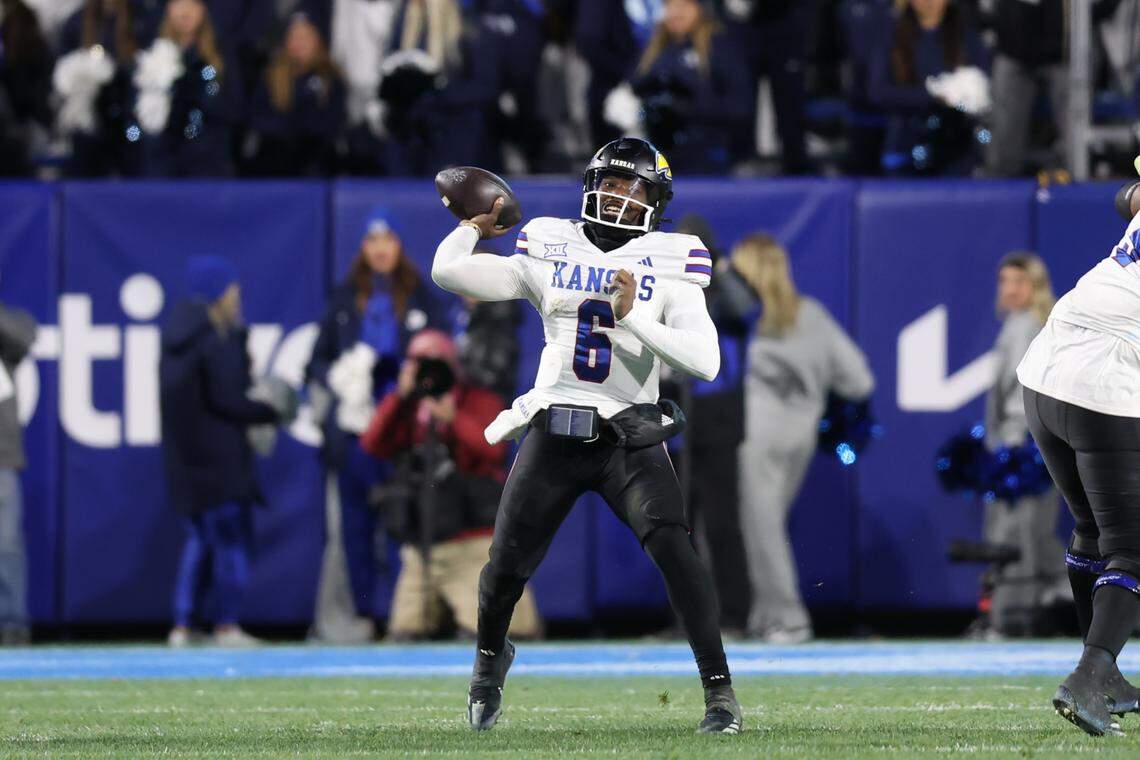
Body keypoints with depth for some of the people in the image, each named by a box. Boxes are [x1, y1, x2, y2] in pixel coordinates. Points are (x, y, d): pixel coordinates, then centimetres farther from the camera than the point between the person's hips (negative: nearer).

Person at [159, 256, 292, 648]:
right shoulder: (220, 340, -15)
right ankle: (227, 625, -1)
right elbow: (228, 399, -19)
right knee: (232, 537, 0)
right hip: (220, 455, -8)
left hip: (183, 458, 8)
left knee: (199, 538, 15)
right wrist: (272, 413, -5)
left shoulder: (175, 339, 10)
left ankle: (182, 626, 10)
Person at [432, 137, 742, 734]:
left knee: (672, 547, -23)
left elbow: (705, 362, -12)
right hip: (553, 433, 2)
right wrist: (476, 225, 15)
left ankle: (719, 688, -18)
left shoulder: (668, 270, 1)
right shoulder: (549, 255, 7)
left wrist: (632, 318, -19)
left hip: (629, 438, -2)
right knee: (505, 566, 6)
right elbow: (447, 271, 6)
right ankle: (490, 656, 40)